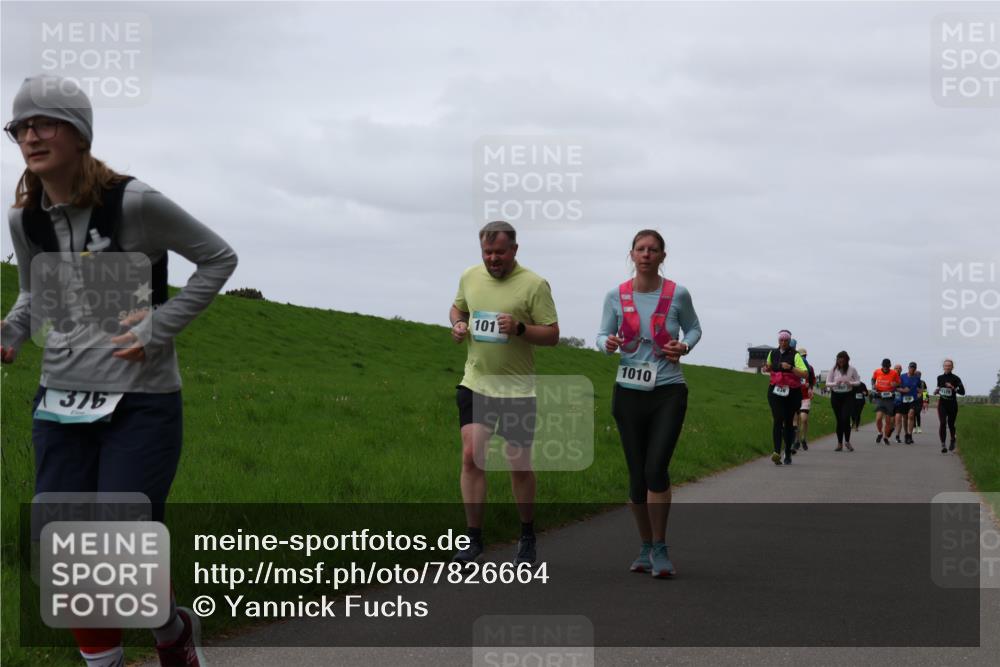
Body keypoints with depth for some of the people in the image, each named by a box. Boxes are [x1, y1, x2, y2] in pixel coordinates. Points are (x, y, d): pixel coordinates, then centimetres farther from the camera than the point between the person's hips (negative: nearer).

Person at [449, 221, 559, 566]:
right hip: (474, 383, 3)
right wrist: (457, 323, 1)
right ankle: (473, 539, -2)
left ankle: (527, 537, 25)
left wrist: (519, 328, -26)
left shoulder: (534, 284, -9)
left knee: (520, 465, 6)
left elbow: (552, 334, -9)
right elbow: (457, 307, 24)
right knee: (471, 455, -9)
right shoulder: (470, 277, 5)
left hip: (518, 390, -3)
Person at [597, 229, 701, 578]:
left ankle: (660, 549, -2)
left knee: (656, 469, -15)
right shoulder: (616, 296, 0)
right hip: (629, 393, 2)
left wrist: (684, 346, -9)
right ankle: (646, 547, 23)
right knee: (637, 475, 6)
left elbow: (693, 328, 12)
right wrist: (608, 343, -18)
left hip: (668, 392, -2)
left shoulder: (677, 294, -3)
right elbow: (603, 335, 6)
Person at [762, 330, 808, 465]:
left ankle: (788, 454, 21)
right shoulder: (772, 353, 9)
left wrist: (790, 368, -25)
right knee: (778, 420, -15)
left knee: (789, 422, 7)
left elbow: (805, 374, -14)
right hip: (775, 391, 2)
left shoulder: (795, 355, -5)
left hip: (792, 392, -1)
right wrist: (767, 368, 6)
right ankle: (777, 452, -27)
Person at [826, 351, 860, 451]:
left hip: (848, 396, -2)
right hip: (836, 396, 2)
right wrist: (835, 383, -18)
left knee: (846, 418, -14)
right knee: (839, 420, 5)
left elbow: (858, 382, 4)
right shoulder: (833, 370, 0)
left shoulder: (852, 369, -2)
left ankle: (847, 441, 4)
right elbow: (827, 383, 1)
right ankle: (840, 443, 13)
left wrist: (850, 383, -16)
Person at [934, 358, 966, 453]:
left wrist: (953, 388, -24)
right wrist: (936, 391, 3)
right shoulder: (940, 378, 6)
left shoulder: (956, 379, -5)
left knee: (951, 424, 9)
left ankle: (953, 439, 40)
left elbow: (962, 392, -11)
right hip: (942, 403, 2)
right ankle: (943, 445, -12)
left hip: (952, 404, -2)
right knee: (942, 423, -14)